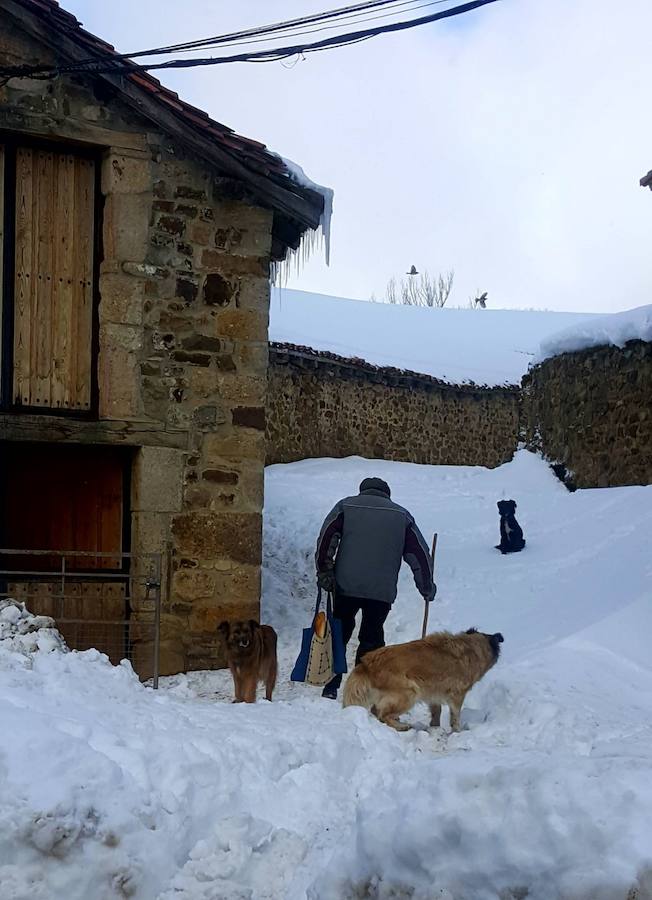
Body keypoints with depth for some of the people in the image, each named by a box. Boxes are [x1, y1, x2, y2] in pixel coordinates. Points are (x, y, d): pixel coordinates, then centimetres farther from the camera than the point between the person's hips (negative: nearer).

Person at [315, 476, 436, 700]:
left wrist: (324, 573, 0)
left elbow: (326, 540, -1)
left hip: (346, 586, 0)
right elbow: (420, 554, 12)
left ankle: (331, 688, 14)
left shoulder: (346, 506, 11)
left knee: (339, 635, 14)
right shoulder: (402, 515, 13)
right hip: (382, 590, 0)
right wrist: (427, 588, 20)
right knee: (372, 640, 9)